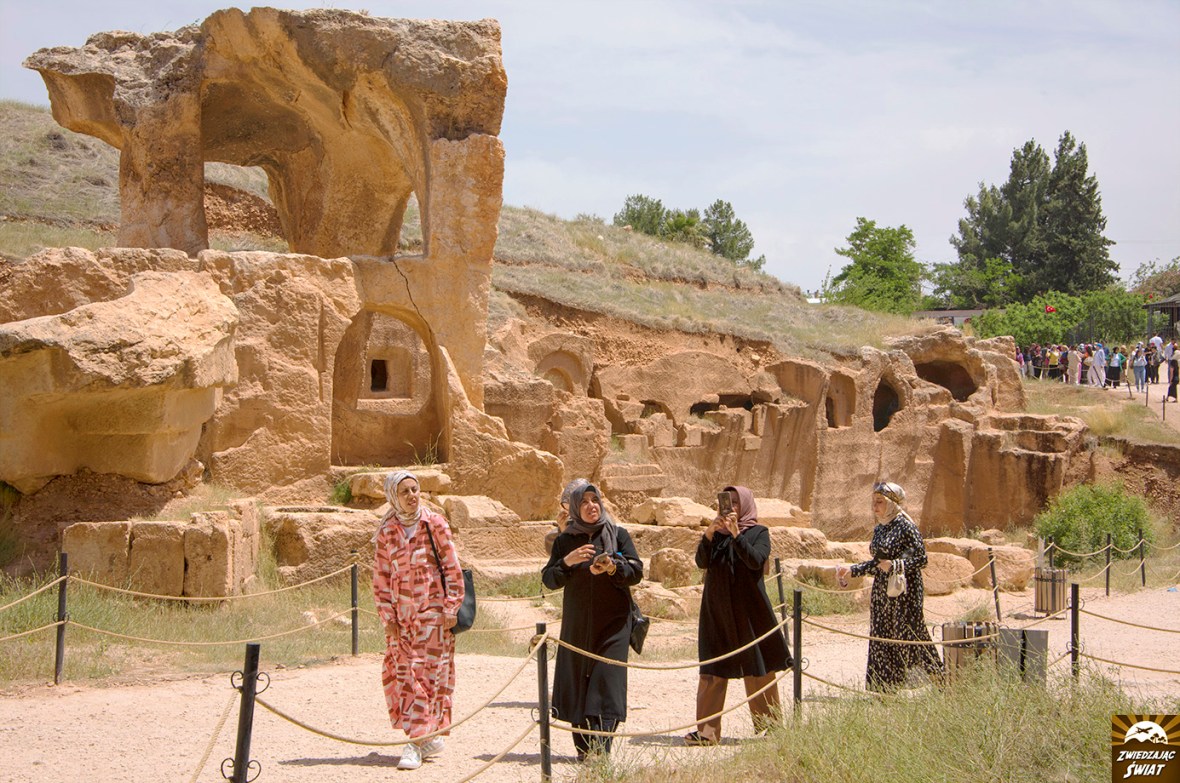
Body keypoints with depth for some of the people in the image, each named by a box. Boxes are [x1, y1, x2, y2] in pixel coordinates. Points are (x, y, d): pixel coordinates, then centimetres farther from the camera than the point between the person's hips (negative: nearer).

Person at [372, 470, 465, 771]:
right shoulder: (386, 532, 6)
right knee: (401, 673, 3)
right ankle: (431, 736, 16)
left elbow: (453, 569, -1)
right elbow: (381, 578, 8)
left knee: (426, 673, -8)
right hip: (401, 614, 4)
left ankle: (417, 742, -10)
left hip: (433, 611, -3)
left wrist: (451, 609, -6)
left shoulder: (435, 524, -2)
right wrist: (387, 616, 1)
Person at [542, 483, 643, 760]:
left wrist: (612, 568, -21)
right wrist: (567, 561, -13)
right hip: (576, 623, 2)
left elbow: (637, 571, -2)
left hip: (612, 623, -2)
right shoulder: (564, 541, 9)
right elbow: (549, 580, 5)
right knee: (577, 682, 2)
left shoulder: (618, 535, 5)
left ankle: (600, 750, -16)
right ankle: (583, 747, 10)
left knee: (607, 681, -11)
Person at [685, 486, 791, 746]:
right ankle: (707, 730, -2)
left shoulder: (759, 532, 2)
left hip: (749, 608, -3)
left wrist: (736, 533, -22)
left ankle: (768, 728, 8)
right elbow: (702, 562, -2)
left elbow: (756, 561, -15)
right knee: (712, 671, -1)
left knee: (759, 671, 0)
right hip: (717, 610, 3)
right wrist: (709, 535, -17)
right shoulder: (716, 533, 12)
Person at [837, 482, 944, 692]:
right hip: (881, 594, 8)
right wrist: (852, 570, 12)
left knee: (908, 636, -6)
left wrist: (894, 565, -22)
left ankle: (939, 678, 7)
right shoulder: (879, 529, 12)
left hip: (904, 593, -8)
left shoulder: (905, 526, -11)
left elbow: (921, 559, -14)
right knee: (880, 640, 5)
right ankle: (880, 689, 9)